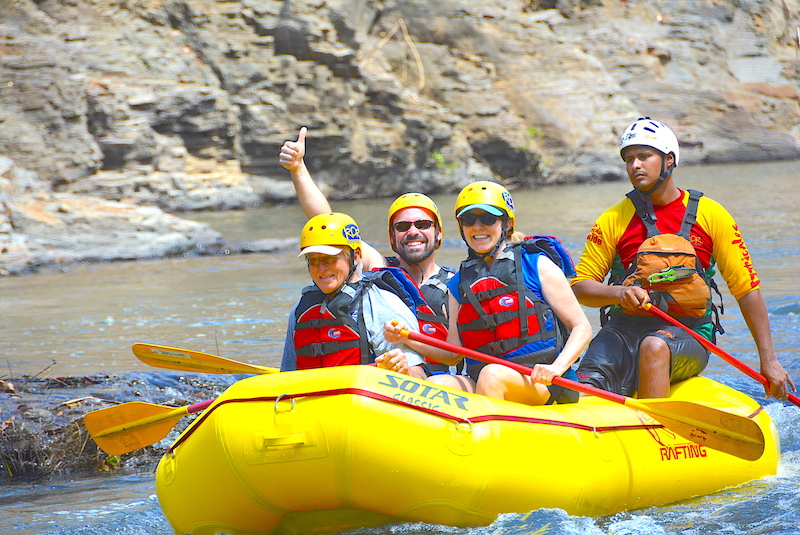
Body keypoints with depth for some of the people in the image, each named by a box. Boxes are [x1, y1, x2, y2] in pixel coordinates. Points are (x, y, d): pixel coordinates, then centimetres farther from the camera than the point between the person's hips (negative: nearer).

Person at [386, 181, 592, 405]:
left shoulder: (536, 265, 4)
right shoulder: (459, 283, 17)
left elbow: (582, 328, 2)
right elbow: (453, 353, 16)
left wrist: (557, 368, -15)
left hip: (538, 381, -4)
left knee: (492, 375, -35)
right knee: (433, 385, -24)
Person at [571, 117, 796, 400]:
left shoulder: (711, 215, 3)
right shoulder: (614, 219, 6)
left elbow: (747, 289, 4)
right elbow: (580, 286, 6)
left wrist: (769, 360, 1)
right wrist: (619, 293, -16)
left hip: (688, 333, -2)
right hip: (625, 328, 2)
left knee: (655, 346, -38)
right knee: (585, 387, -30)